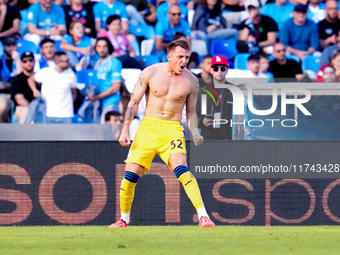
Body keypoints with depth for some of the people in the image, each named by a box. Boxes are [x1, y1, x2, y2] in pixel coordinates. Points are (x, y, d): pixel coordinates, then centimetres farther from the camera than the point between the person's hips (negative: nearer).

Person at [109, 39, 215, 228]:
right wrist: (125, 130, -3)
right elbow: (134, 102, 3)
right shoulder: (150, 73, -2)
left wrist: (195, 134, -7)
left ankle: (203, 216, -29)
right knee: (131, 175, -2)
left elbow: (191, 112, 10)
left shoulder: (191, 81, 0)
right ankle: (124, 219, 20)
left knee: (181, 169, -25)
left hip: (172, 129, -1)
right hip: (148, 127, 1)